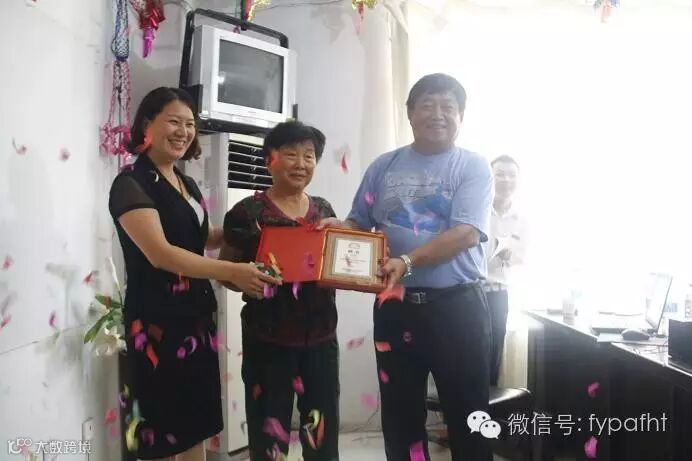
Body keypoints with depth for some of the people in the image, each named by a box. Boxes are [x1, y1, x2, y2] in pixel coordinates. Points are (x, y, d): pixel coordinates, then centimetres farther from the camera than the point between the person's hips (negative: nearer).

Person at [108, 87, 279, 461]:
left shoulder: (187, 184, 12)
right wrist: (230, 271, -32)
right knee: (161, 430, 3)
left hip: (197, 316, 8)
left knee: (197, 423, 15)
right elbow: (160, 253, -24)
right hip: (157, 321, -8)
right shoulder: (131, 184, -12)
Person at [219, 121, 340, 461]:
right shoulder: (247, 212, -6)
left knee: (323, 432, 14)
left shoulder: (324, 210, 8)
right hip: (267, 339, -4)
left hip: (320, 336, 4)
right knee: (269, 432, 6)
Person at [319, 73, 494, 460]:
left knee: (467, 413, 11)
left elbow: (467, 234, -15)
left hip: (457, 305, -3)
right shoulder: (384, 167, 9)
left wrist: (408, 261, -27)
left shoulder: (473, 167, -3)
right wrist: (337, 228, -10)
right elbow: (360, 224, 13)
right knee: (400, 414, 16)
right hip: (396, 306, 3)